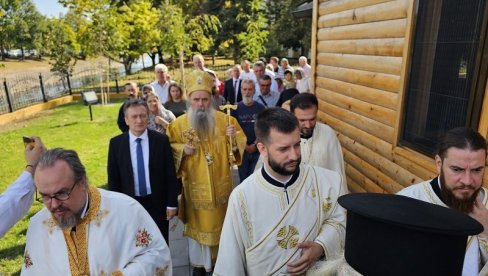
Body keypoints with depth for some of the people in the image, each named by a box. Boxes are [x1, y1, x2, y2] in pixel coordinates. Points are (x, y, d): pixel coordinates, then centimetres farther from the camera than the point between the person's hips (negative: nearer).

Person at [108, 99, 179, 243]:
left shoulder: (161, 140, -8)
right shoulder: (116, 143, -6)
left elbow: (170, 174, -5)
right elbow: (113, 177, 0)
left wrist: (172, 203, -5)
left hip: (157, 203, 0)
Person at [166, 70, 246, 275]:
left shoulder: (224, 119, -4)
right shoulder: (179, 124, -6)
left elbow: (241, 143, -1)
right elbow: (170, 149, 1)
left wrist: (234, 137, -22)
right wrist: (182, 149, -19)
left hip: (221, 183, 1)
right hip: (195, 185, -1)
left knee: (221, 221, 16)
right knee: (198, 223, 12)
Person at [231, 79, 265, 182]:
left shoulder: (260, 108, 2)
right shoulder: (235, 109, -1)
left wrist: (255, 145, -8)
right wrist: (245, 146, -7)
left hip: (257, 150, 0)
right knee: (243, 178, 8)